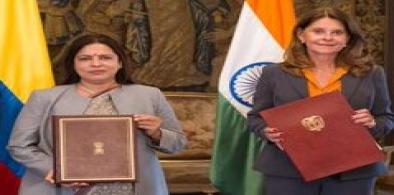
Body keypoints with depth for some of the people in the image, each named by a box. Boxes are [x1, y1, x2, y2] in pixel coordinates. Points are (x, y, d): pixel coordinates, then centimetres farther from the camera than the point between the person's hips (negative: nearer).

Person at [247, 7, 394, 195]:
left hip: (352, 171, 1)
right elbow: (256, 117, 9)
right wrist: (268, 133, -13)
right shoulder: (274, 74, 4)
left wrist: (372, 123, -11)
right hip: (288, 170, -1)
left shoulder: (371, 74, 6)